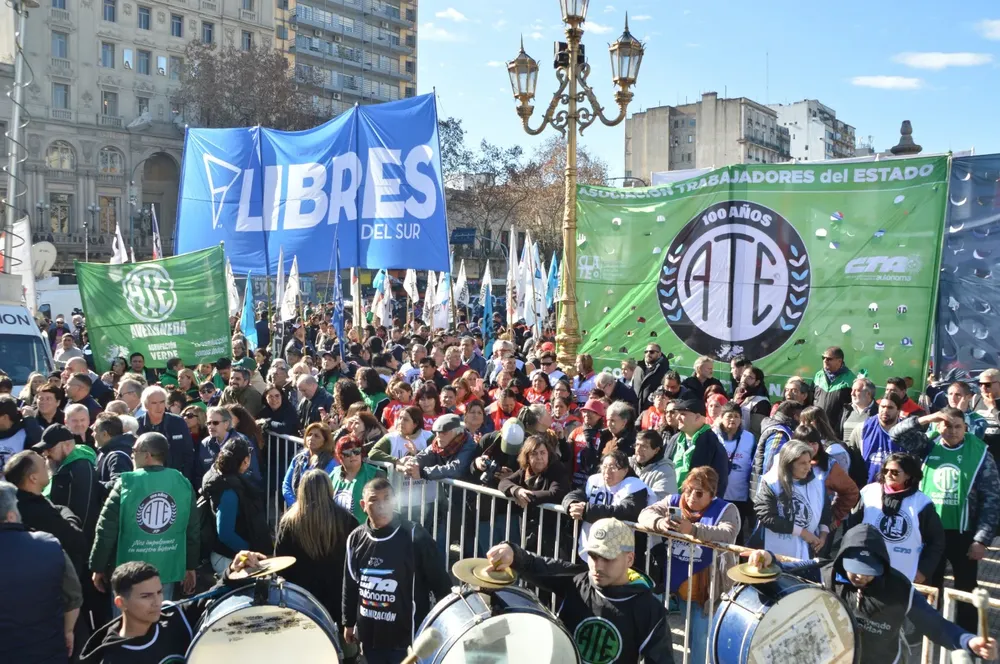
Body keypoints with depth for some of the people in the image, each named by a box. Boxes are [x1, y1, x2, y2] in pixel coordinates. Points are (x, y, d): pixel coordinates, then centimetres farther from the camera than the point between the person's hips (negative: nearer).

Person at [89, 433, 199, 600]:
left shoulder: (126, 483, -12)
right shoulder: (183, 483, -3)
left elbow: (106, 529, -8)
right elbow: (192, 530, 4)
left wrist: (98, 567, 4)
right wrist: (190, 567, 14)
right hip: (167, 570, 3)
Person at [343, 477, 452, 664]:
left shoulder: (414, 536, -15)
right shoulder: (356, 538, -1)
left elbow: (439, 582, -10)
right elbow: (350, 585, 11)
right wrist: (348, 622, 15)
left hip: (407, 637, -4)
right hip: (369, 636, 4)